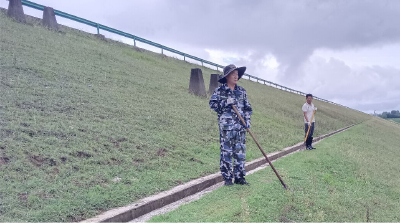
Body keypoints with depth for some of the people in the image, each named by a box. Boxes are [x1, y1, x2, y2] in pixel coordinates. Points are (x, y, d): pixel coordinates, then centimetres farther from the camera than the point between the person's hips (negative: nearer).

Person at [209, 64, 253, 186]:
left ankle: (240, 177, 15)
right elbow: (212, 104, -3)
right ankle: (227, 178, 6)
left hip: (240, 127, 4)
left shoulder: (242, 91, 15)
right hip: (226, 126, -4)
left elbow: (247, 107, 17)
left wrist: (247, 119, 5)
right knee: (226, 152, -2)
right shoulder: (219, 91, 2)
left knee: (240, 152, 6)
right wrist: (225, 103, -16)